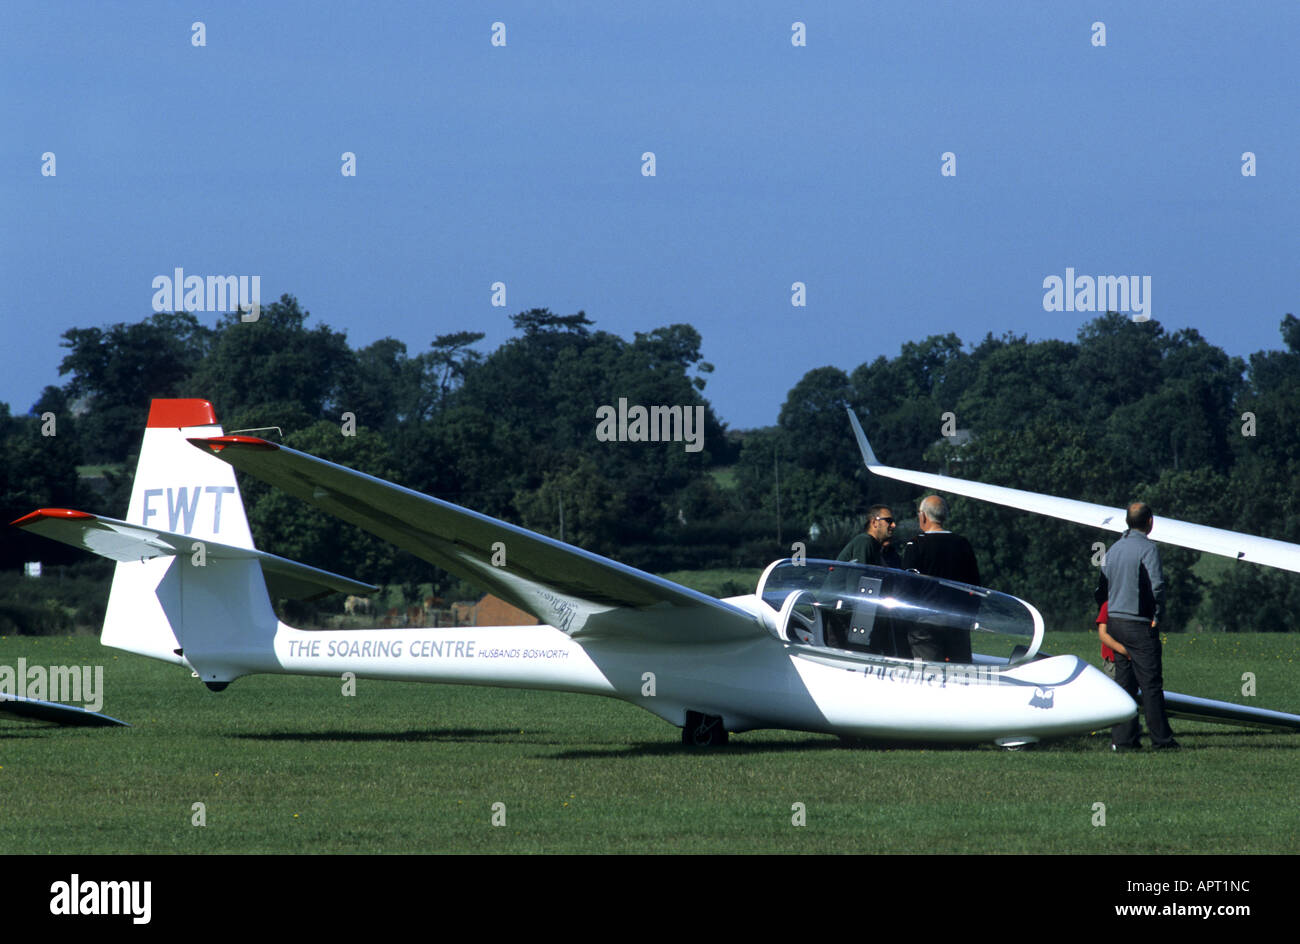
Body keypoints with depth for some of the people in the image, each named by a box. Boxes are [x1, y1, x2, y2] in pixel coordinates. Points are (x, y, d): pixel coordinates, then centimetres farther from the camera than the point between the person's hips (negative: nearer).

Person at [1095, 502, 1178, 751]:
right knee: (1151, 684, -3)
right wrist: (1158, 616, -9)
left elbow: (1101, 588, 15)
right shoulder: (1147, 548, -11)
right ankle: (1161, 739, -1)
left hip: (1115, 622, 7)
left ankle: (1123, 739, 6)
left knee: (1124, 682, 9)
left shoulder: (1114, 548, 11)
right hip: (1140, 625, -7)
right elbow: (1157, 584, -20)